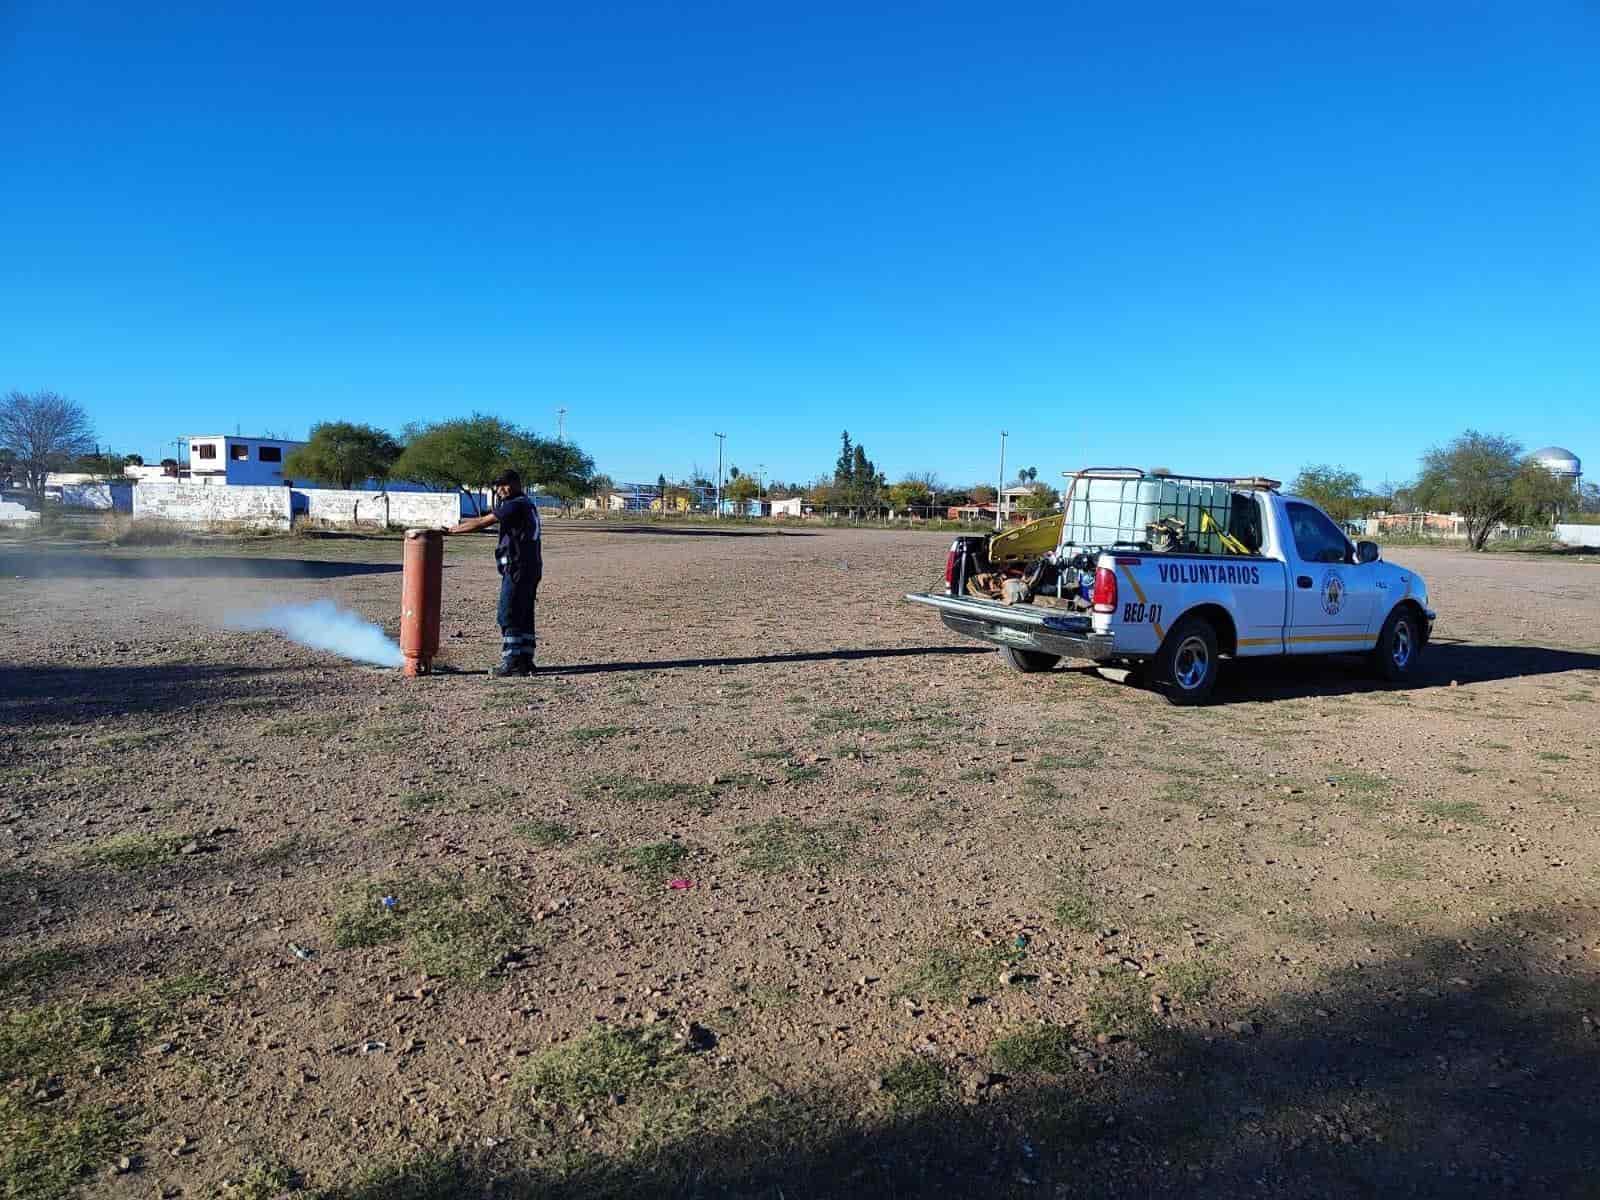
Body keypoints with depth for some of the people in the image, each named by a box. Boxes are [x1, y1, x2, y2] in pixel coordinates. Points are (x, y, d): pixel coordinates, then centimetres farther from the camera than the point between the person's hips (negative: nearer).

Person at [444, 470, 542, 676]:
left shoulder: (516, 506, -11)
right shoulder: (528, 505, 18)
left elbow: (482, 523, -10)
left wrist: (452, 530, -3)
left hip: (517, 568, -10)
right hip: (531, 569, 10)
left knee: (509, 617, -5)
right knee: (524, 617, 11)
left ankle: (511, 662, -3)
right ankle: (525, 660, 14)